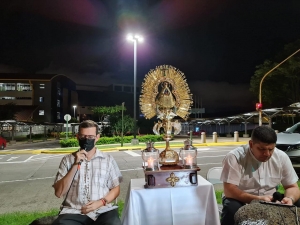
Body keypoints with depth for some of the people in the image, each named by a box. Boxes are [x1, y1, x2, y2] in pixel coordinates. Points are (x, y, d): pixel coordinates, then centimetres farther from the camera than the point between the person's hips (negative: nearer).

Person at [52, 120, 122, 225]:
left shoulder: (108, 159, 9)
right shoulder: (67, 160, 9)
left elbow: (115, 189, 11)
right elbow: (59, 193, 0)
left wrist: (101, 202, -7)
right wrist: (75, 165, -9)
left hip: (103, 211, 0)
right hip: (73, 212, 0)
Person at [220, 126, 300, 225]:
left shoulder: (282, 157, -7)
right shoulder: (234, 157, -22)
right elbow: (229, 190, -24)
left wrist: (290, 198, -23)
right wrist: (257, 199, -35)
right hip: (242, 200, -4)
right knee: (232, 208, -34)